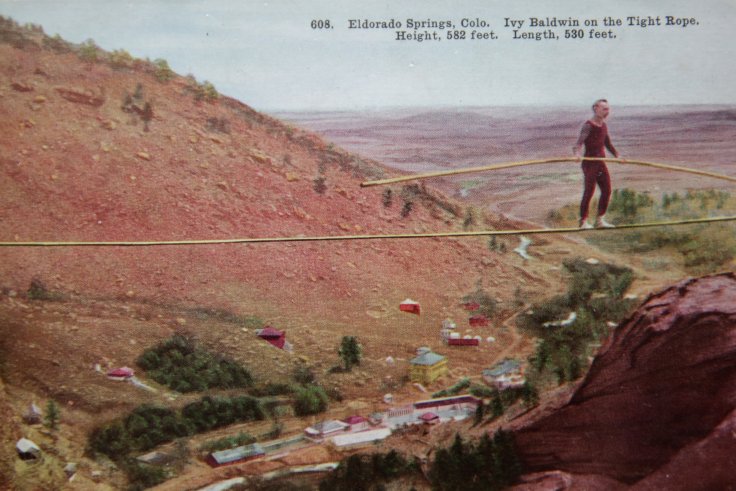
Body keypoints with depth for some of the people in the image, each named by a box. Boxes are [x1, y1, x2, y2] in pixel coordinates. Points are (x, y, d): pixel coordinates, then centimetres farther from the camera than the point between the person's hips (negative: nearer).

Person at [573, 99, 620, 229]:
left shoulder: (603, 126, 12)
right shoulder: (588, 126, -12)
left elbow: (608, 144, 26)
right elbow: (579, 142, -24)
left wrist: (617, 155, 24)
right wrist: (577, 153, -42)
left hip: (601, 162, 8)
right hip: (589, 162, -8)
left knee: (607, 190, 5)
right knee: (589, 191, -8)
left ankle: (600, 220, 14)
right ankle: (583, 221, 0)